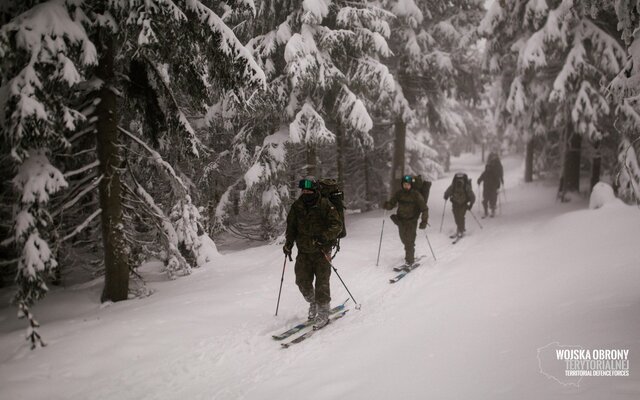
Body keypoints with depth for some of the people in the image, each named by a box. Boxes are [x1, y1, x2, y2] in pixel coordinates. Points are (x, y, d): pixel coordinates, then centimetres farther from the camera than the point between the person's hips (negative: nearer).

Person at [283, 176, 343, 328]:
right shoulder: (297, 206, 4)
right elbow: (291, 227, 16)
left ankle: (323, 311, 5)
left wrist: (325, 236, -26)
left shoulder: (325, 205, -9)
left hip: (321, 250, -4)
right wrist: (288, 243, 3)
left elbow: (337, 225, -11)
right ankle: (313, 303, 29)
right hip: (303, 251, 4)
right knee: (302, 281, 4)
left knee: (322, 282, -7)